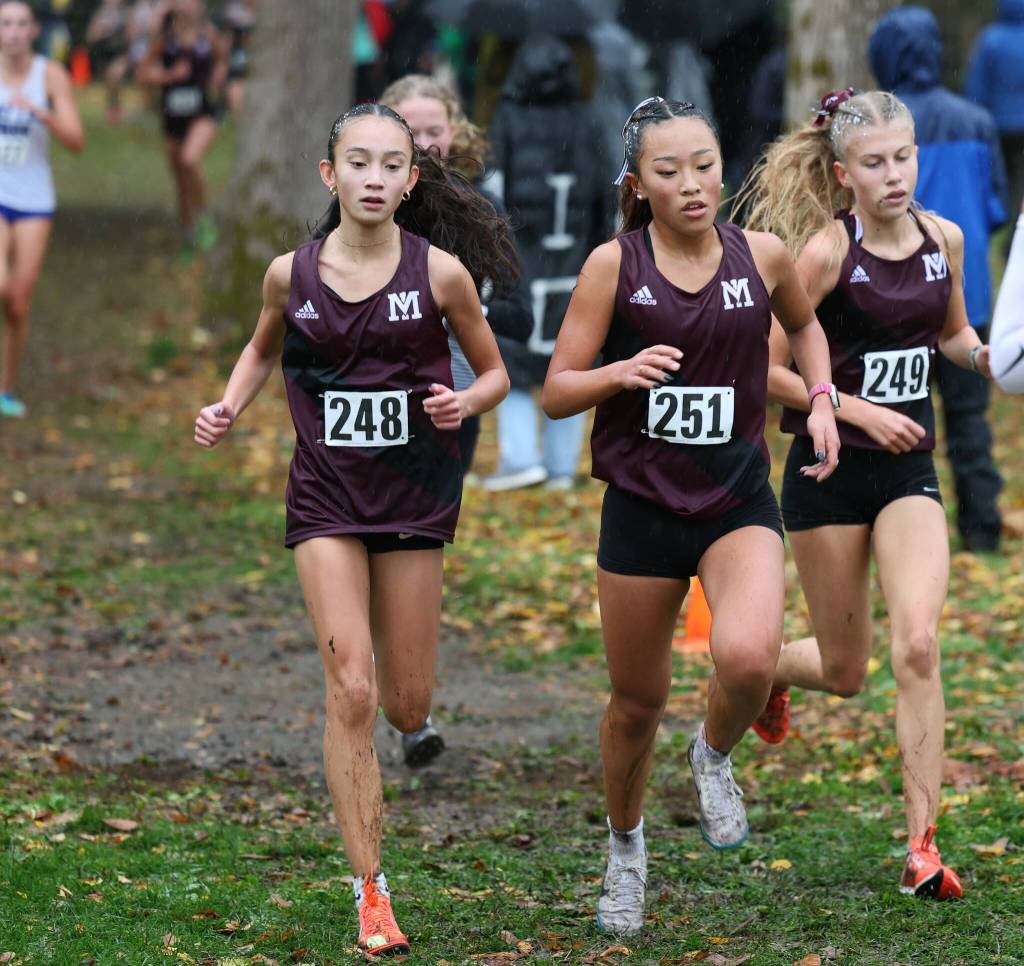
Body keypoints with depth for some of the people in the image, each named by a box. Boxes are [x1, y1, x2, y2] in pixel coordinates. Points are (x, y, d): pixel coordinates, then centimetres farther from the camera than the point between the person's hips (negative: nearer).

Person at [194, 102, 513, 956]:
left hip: (414, 494, 0)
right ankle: (371, 894, -6)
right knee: (351, 693, -12)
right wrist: (228, 409, 0)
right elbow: (264, 349, 18)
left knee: (405, 709, 6)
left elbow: (496, 373, 4)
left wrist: (463, 402, -17)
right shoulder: (291, 274, -4)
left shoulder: (440, 271, -8)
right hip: (326, 496, 0)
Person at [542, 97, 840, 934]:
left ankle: (715, 756, 7)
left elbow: (803, 323, 21)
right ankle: (626, 844, 39)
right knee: (638, 700, 11)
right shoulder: (614, 265, -8)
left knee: (747, 657, -27)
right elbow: (555, 394, -6)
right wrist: (619, 371, -24)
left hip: (739, 502, 0)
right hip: (641, 506, 0)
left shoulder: (761, 254, -3)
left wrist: (821, 400, 5)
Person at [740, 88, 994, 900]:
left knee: (918, 644, -15)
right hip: (830, 469, -3)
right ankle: (764, 670, 44)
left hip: (909, 469, 3)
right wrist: (860, 411, -18)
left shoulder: (944, 240, 1)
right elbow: (768, 368, -12)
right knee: (845, 671, 7)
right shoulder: (827, 252, -14)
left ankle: (922, 844, -10)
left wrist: (984, 355, -1)